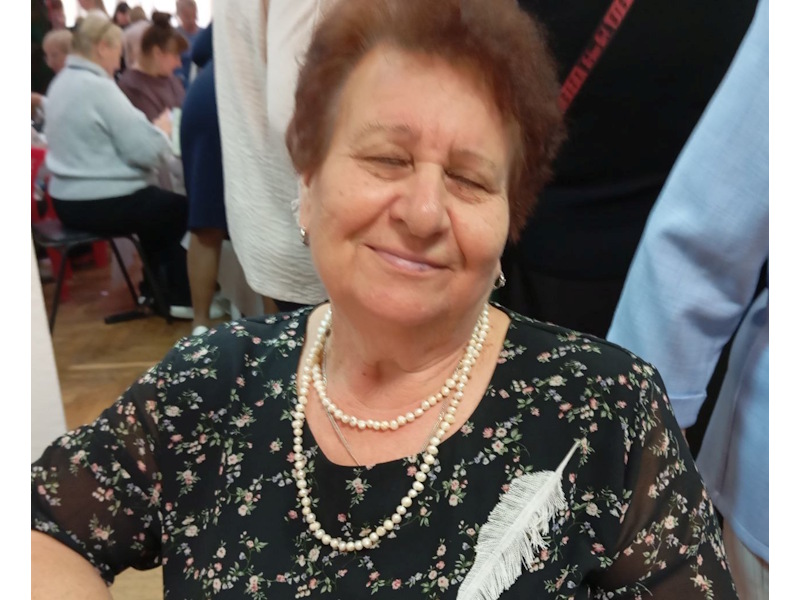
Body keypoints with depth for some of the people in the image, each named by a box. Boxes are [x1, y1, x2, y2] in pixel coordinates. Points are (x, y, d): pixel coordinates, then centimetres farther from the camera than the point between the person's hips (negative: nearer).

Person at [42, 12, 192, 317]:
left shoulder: (62, 82, 10)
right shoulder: (100, 87, -19)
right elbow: (145, 151, -21)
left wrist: (150, 128, 10)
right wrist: (163, 131, -2)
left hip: (68, 199, 9)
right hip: (101, 203, -9)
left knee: (158, 203, 27)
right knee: (182, 209, 8)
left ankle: (153, 288, 33)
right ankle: (182, 299, 14)